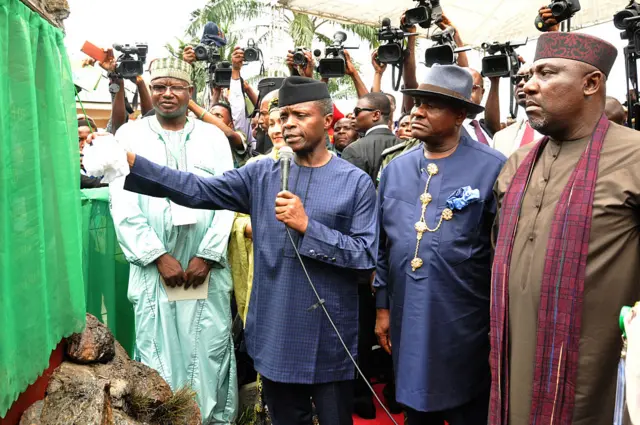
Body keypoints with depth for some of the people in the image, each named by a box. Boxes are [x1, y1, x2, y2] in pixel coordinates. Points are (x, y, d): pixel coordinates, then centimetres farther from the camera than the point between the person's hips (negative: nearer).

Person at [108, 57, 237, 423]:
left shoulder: (213, 137, 9)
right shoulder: (130, 135, 7)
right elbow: (123, 204, -1)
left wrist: (206, 255, -7)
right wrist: (159, 256, -8)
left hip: (208, 266, 1)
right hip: (154, 266, 0)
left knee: (212, 351, 4)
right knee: (158, 355, 4)